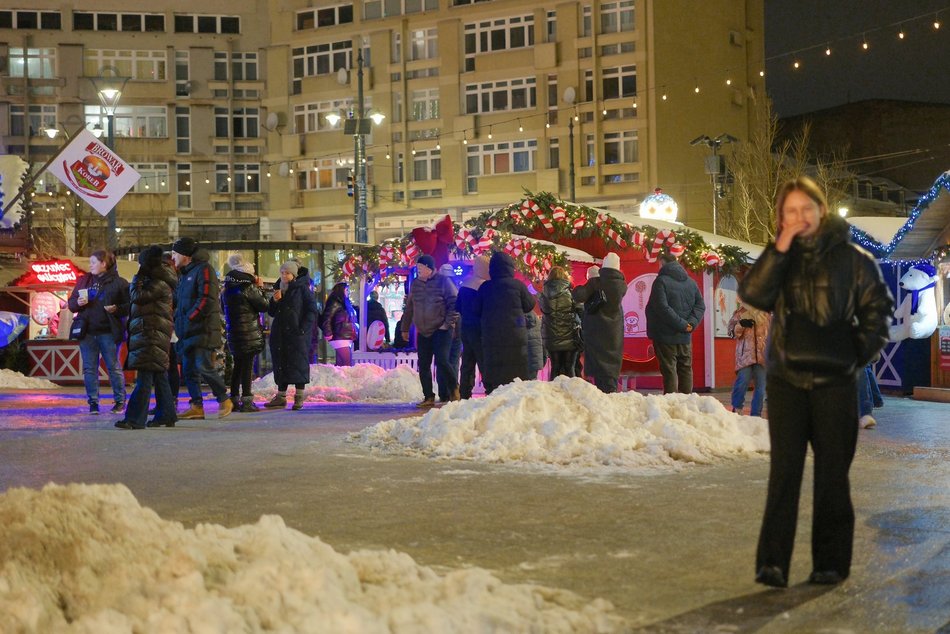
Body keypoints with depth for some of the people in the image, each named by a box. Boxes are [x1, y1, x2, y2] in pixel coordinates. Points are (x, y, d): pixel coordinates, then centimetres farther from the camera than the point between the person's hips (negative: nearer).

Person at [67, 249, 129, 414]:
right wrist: (78, 303, -8)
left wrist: (117, 309, -18)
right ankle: (93, 402, 11)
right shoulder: (84, 280, 12)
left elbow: (129, 306, 0)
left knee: (113, 367, 1)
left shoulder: (119, 283, 0)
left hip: (109, 332, -4)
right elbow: (71, 303, 14)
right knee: (89, 368, 5)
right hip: (87, 332, 4)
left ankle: (120, 401, 11)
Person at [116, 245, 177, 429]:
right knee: (159, 375, 13)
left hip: (151, 333, -11)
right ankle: (166, 415, 18)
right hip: (150, 333, 11)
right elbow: (137, 298, 24)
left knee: (144, 376, -13)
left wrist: (137, 279, -5)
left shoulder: (159, 284, -14)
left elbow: (137, 296, -17)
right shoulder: (156, 281, 19)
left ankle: (135, 419, -16)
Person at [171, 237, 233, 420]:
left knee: (204, 367, -12)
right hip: (187, 331, 9)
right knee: (189, 369, 6)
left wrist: (189, 317, -18)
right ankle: (196, 406, 9)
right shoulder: (184, 273, 22)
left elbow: (207, 300, -17)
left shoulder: (203, 269, -7)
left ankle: (224, 400, 2)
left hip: (203, 329, -9)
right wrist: (178, 318, 10)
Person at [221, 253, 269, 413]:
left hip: (233, 331, 7)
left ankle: (234, 399, 17)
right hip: (249, 332, -7)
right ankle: (246, 401, -7)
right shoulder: (248, 287, -13)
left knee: (237, 366, 14)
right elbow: (263, 306, -8)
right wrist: (260, 289, 5)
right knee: (247, 366, -5)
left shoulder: (227, 288, 9)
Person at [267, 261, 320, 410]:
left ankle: (299, 397, -3)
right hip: (279, 334, 6)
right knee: (281, 364, 6)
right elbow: (271, 312, 20)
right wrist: (274, 301, -1)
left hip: (297, 334, -6)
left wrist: (303, 329, -15)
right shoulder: (279, 289, 17)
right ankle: (281, 396, 10)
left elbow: (312, 310, -7)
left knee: (298, 363, -5)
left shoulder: (302, 288, -2)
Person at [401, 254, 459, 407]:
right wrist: (405, 327, 22)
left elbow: (454, 303, -7)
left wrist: (448, 323, -14)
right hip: (422, 332, 6)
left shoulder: (443, 282, -7)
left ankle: (454, 389, 2)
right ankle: (428, 397, 11)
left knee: (442, 361, -17)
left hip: (441, 330, -6)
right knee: (424, 366, 3)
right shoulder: (415, 284, 10)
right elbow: (409, 308, 19)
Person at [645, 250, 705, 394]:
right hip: (685, 338, 6)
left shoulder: (661, 281, -10)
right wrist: (691, 323, -6)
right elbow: (700, 305, 6)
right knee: (686, 370, 12)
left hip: (666, 335, -6)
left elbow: (662, 308, -20)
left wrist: (683, 324, -17)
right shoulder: (691, 282, 10)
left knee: (669, 371, -4)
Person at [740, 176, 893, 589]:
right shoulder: (779, 259, 7)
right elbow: (752, 294, -10)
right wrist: (781, 247, -14)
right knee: (784, 470, -5)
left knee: (832, 473, 5)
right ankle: (772, 562, -6)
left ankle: (831, 562, 13)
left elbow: (877, 308, 7)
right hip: (786, 380, 1)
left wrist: (860, 351, -5)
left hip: (834, 381, -1)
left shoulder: (851, 258, 3)